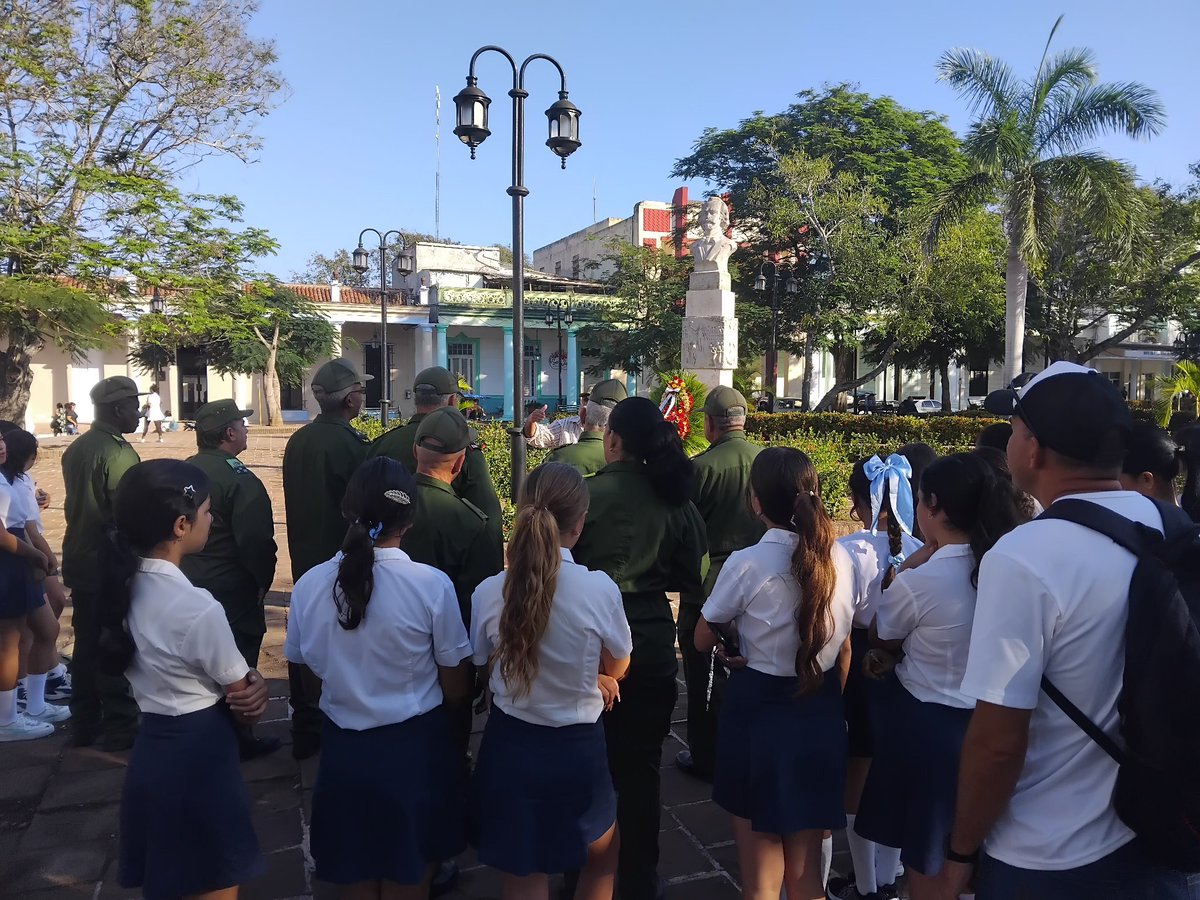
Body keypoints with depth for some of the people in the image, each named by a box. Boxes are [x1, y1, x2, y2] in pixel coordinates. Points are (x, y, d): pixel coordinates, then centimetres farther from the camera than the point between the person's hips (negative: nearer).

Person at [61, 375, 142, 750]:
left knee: (86, 644, 16)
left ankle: (84, 724, 26)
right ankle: (120, 727, 12)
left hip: (80, 561, 8)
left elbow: (75, 505, 13)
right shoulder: (118, 452, -19)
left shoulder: (75, 449, 8)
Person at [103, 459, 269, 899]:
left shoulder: (125, 586, -1)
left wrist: (245, 681, -6)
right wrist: (257, 687, 8)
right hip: (199, 757, -8)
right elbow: (243, 698, -13)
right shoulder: (199, 609, -26)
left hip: (152, 750, 8)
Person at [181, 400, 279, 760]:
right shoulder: (239, 479, -21)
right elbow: (257, 540, -24)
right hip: (232, 591, -8)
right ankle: (236, 740, 18)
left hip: (189, 585, 8)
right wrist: (263, 580, -9)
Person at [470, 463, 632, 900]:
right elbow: (617, 669, -5)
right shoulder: (600, 589, -21)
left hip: (510, 745, 2)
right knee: (602, 862, 29)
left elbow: (487, 666, 0)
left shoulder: (489, 592, -15)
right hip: (576, 748, -1)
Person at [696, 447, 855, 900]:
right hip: (822, 717, 5)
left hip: (759, 713, -4)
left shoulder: (747, 563, -18)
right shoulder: (840, 559, -5)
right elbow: (844, 648, 7)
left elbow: (703, 640, -4)